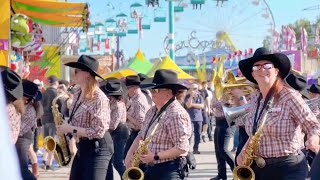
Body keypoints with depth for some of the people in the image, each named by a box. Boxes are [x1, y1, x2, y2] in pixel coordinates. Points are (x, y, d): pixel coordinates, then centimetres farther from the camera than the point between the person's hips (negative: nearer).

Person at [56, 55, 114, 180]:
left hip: (98, 148, -9)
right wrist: (66, 126, 2)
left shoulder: (98, 98, -18)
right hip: (82, 147, 9)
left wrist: (71, 129, -18)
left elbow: (98, 131, -22)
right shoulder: (78, 96, 10)